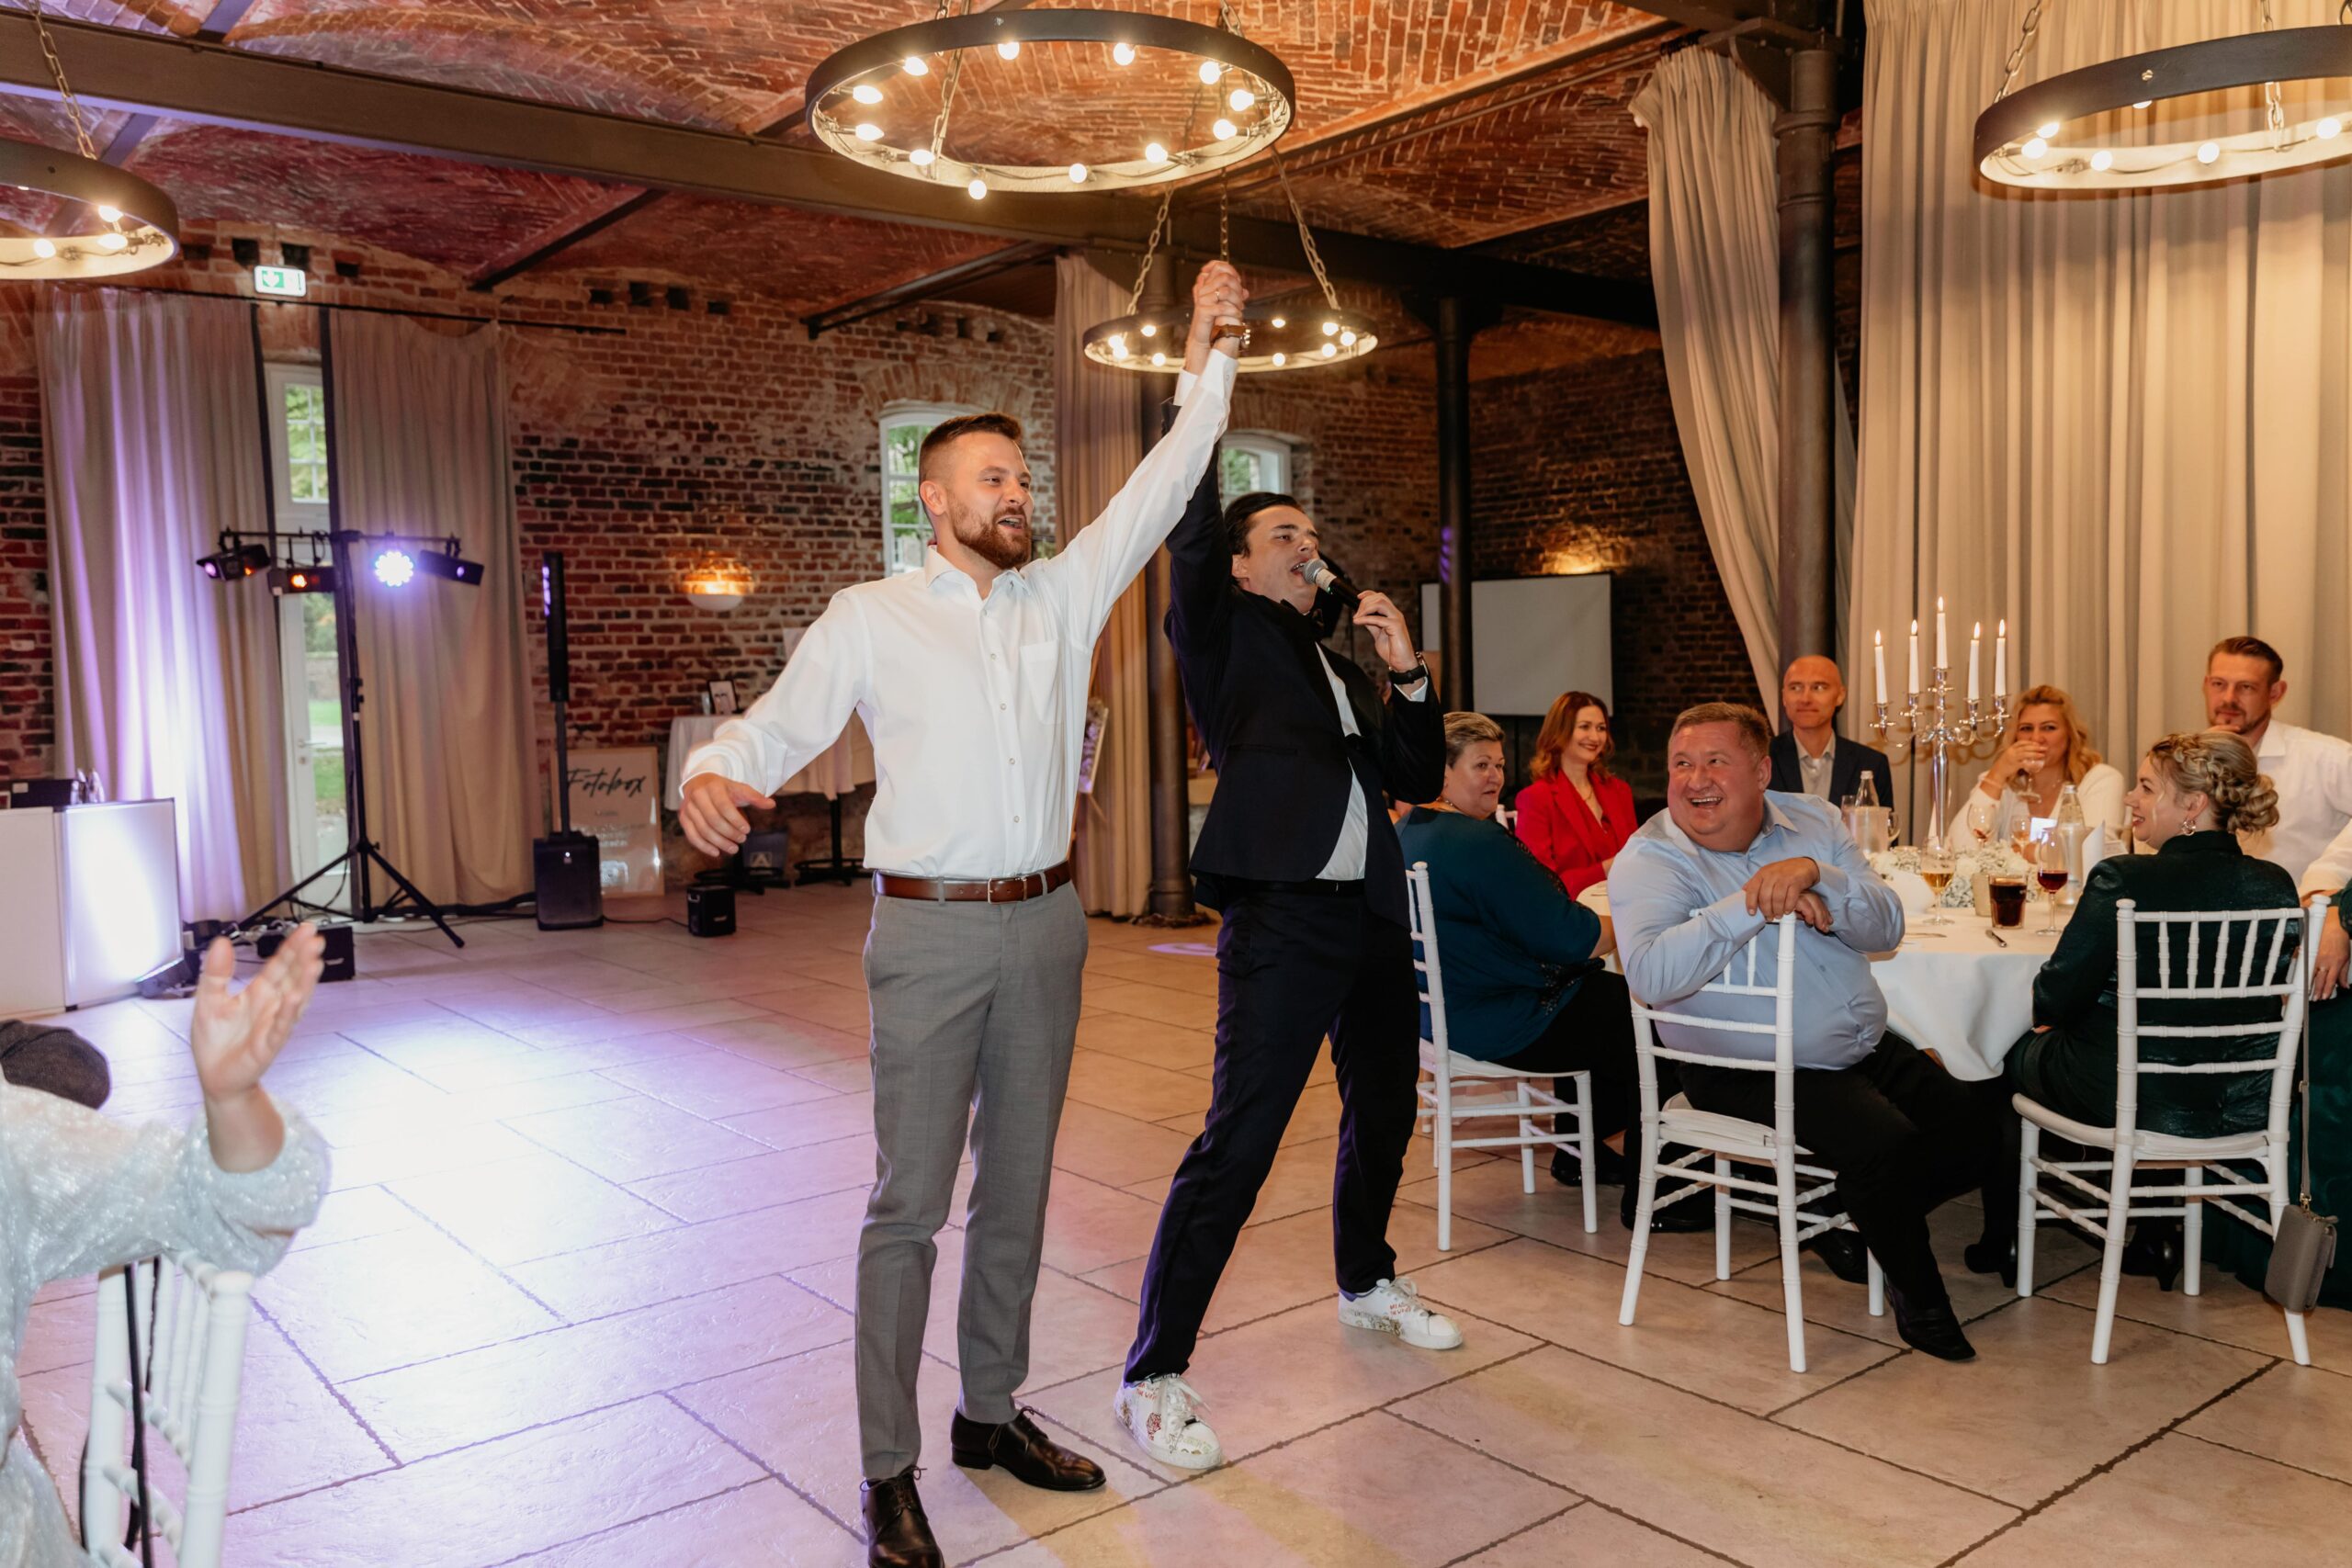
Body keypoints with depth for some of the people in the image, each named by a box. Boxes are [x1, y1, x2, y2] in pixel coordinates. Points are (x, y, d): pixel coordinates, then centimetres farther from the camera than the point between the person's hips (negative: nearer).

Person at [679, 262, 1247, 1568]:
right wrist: (711, 776, -25)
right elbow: (777, 725, -3)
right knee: (910, 1201, -2)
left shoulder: (1062, 594, 10)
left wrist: (1207, 359, 4)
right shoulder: (869, 618, 0)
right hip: (931, 932, -4)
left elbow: (1159, 490, 9)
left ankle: (992, 1413, 28)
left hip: (1044, 923, 5)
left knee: (1018, 1187, 13)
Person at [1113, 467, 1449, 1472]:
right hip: (1280, 918, -8)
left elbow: (1418, 780, 17)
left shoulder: (1341, 666, 21)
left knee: (1384, 1113, 22)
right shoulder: (1225, 635, 3)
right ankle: (1153, 1378, -2)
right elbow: (1190, 533, -15)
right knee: (1236, 1144, -12)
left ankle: (1366, 1283, 46)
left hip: (1371, 918, 8)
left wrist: (1407, 676, 4)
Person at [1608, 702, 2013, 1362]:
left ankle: (1850, 1215, 23)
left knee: (1982, 1125, 1)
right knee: (1884, 1141, -25)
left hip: (1867, 1048, 7)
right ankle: (1916, 1294, 3)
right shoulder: (1651, 858, -12)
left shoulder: (1812, 822, 5)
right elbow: (1652, 974, -30)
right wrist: (1753, 904, -30)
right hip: (1752, 1073, -6)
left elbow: (1886, 928, -4)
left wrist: (1816, 876, -24)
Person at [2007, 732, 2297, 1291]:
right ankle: (2159, 1236, 42)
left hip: (2136, 1100, -6)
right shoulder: (2276, 886, -5)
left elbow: (2054, 999, -18)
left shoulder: (2123, 881, -23)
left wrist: (2050, 1014, 7)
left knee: (2016, 1055, 22)